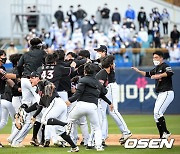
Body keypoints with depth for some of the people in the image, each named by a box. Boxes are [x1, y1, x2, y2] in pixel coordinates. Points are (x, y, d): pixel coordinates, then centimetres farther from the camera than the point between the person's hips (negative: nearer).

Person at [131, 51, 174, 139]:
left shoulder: (165, 66, -9)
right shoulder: (156, 68, 18)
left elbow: (170, 73, -30)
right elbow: (148, 74, 33)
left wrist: (159, 76, -32)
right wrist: (138, 71, 22)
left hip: (167, 93, -10)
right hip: (160, 94, 10)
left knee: (157, 112, -18)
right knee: (157, 114, 8)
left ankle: (165, 132, -13)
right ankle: (163, 136, 12)